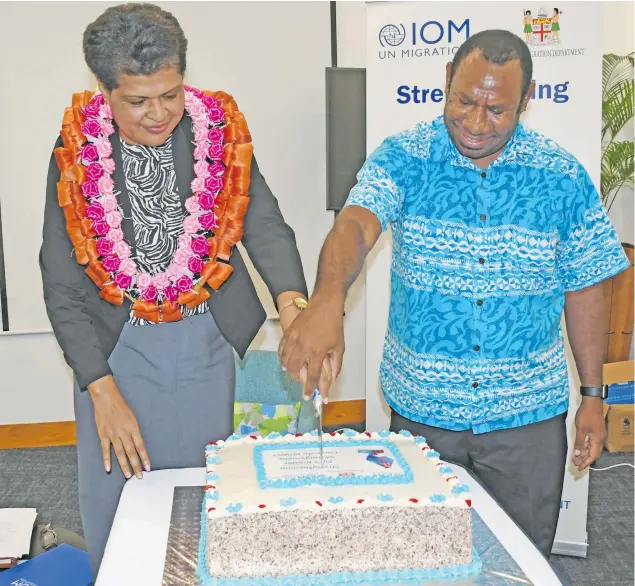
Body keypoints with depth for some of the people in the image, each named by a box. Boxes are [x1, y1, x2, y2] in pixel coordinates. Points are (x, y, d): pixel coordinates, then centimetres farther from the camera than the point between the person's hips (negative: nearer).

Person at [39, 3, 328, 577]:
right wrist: (102, 390, -13)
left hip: (205, 341, 1)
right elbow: (61, 284, -8)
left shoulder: (220, 130, -8)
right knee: (113, 507, 10)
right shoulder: (77, 150, -10)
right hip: (112, 344, 0)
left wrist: (291, 299, -30)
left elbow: (263, 221, -9)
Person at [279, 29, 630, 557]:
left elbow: (583, 290, 2)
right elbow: (356, 225, -27)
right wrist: (327, 300, -48)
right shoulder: (403, 158, -9)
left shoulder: (564, 177, -5)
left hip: (527, 416, 1)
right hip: (421, 409, 0)